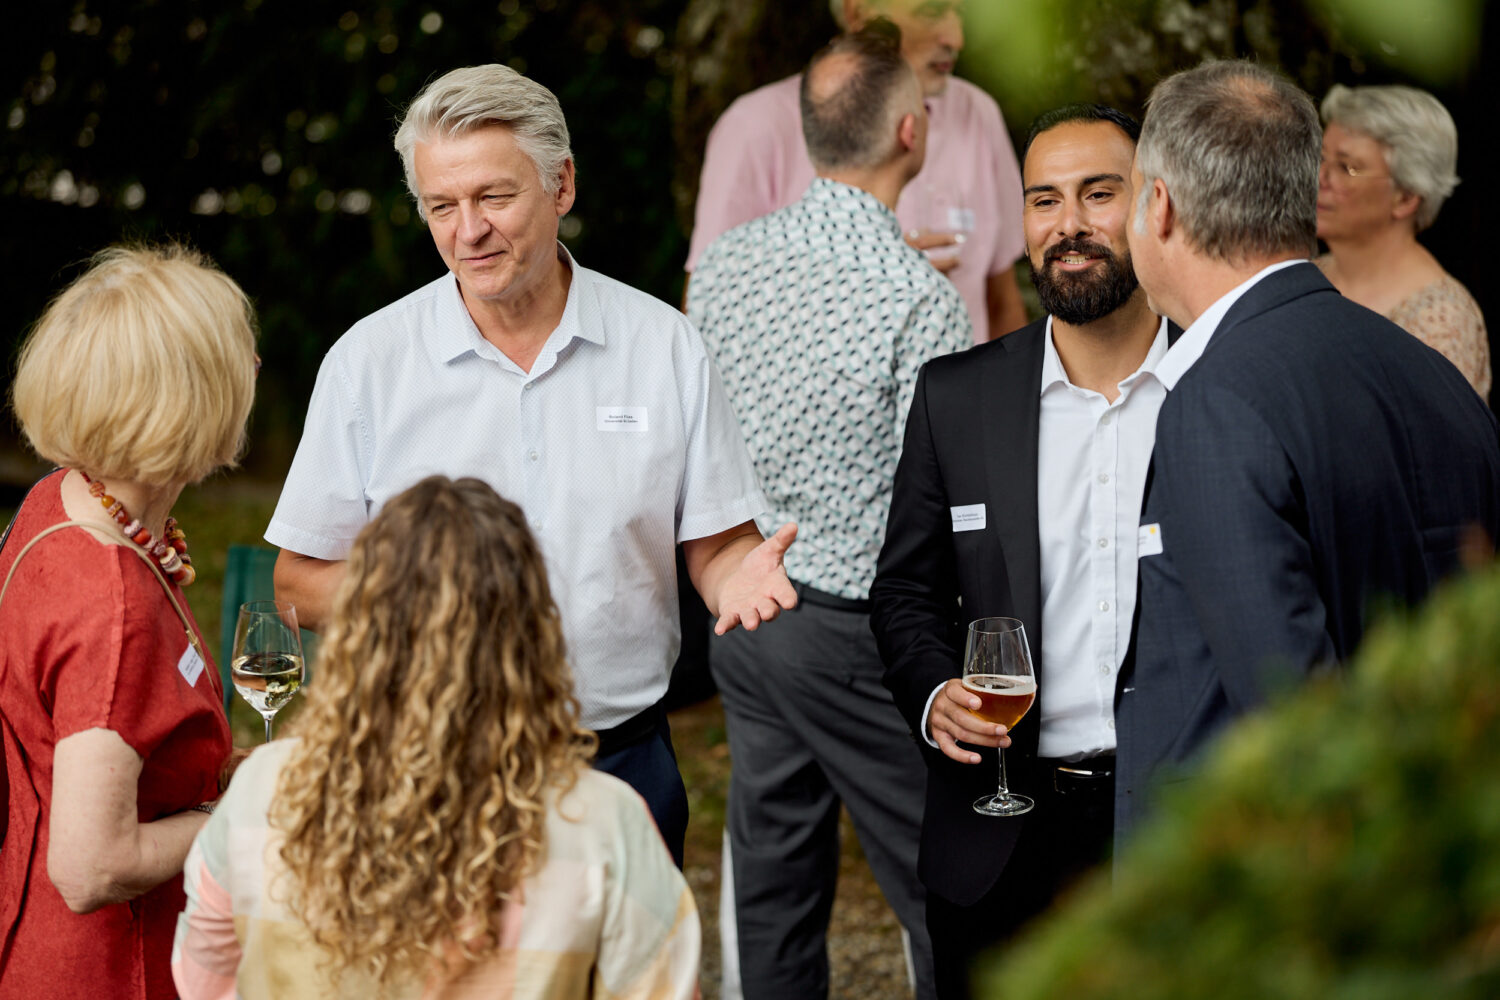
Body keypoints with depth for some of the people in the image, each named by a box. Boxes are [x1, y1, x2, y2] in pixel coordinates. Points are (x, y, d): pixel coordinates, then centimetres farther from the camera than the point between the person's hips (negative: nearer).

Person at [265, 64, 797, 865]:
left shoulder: (664, 348, 1)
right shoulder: (369, 362, -2)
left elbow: (715, 544, 6)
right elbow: (302, 584, 0)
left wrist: (739, 575, -18)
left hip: (622, 763, 1)